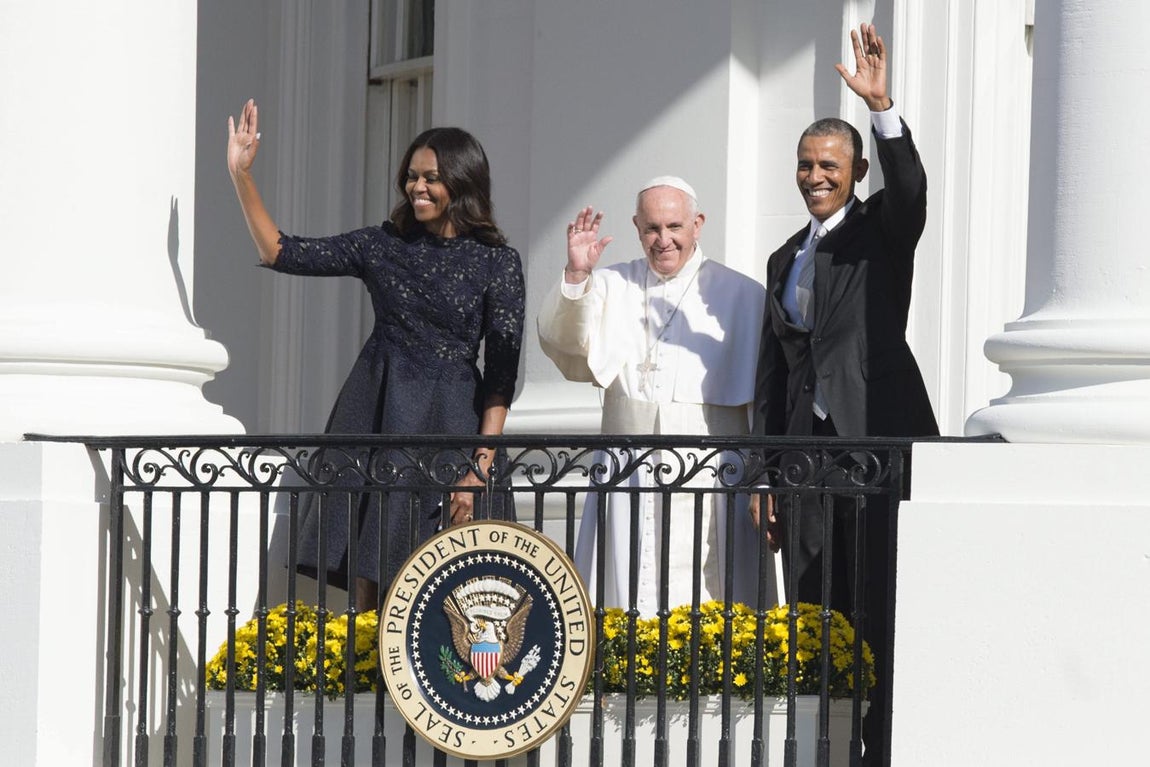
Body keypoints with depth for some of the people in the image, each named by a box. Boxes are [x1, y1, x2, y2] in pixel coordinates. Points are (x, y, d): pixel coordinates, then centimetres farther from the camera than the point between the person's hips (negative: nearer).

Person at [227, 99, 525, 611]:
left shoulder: (497, 262, -1)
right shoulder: (383, 245, 10)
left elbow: (501, 375, -4)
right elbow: (280, 252, 11)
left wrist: (479, 468, -12)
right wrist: (241, 175, 2)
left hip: (448, 423, -3)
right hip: (374, 417, 3)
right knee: (365, 582, -1)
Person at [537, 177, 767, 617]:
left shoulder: (742, 297, 7)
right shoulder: (611, 287, 13)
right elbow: (561, 340, -2)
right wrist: (576, 275, -18)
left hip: (708, 487, -2)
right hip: (627, 486, 2)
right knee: (622, 608, -3)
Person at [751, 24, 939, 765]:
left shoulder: (882, 231, 4)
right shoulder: (785, 260, 20)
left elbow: (911, 188, -21)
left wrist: (882, 106, -34)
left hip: (879, 439, -6)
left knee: (883, 611, -7)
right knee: (812, 614, 4)